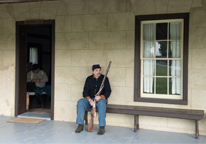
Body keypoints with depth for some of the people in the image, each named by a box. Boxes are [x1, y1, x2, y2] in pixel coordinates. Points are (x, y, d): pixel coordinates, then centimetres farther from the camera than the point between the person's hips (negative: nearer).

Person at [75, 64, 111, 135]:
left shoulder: (104, 78, 2)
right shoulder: (89, 79, 8)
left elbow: (108, 91, -4)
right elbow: (85, 92, 2)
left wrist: (101, 97, -24)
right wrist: (90, 100, -19)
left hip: (101, 98, -2)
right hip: (90, 99, 3)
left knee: (102, 103, -38)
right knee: (80, 102, -26)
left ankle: (102, 127, -37)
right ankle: (80, 125, -24)